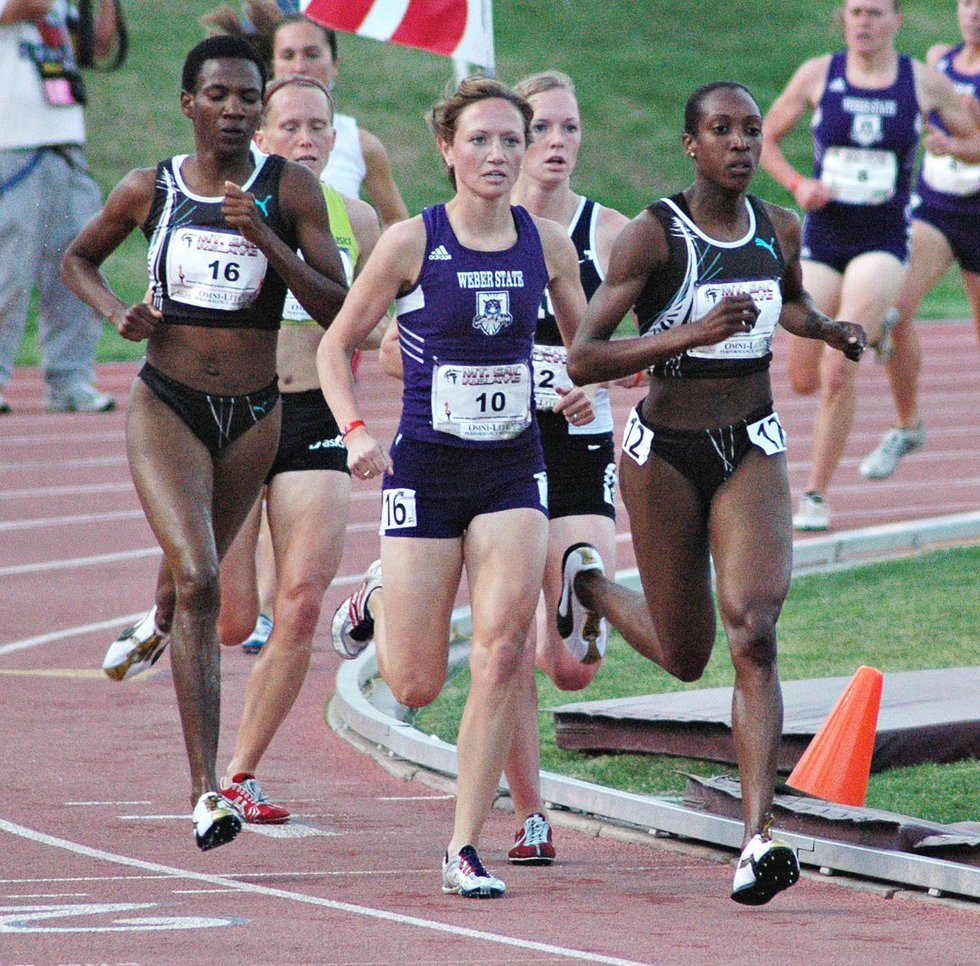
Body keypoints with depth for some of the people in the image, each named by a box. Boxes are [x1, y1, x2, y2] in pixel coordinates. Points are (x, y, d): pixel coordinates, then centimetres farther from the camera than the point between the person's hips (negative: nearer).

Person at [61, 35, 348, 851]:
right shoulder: (149, 191, 0)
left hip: (254, 415, 2)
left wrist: (266, 240, -21)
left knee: (198, 574, 20)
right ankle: (205, 789, -23)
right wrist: (115, 311, -2)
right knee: (198, 580, -20)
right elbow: (78, 258, 18)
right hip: (167, 407, -2)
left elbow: (337, 308, -9)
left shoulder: (290, 189, -3)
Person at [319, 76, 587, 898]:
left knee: (503, 649, -17)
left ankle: (466, 848, -7)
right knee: (417, 686, 2)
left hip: (513, 469, 2)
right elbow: (338, 346, 0)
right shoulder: (412, 243, -8)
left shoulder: (548, 243, 1)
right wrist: (356, 431, -16)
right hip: (426, 469, -2)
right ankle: (376, 602, 39)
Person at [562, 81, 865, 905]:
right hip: (665, 453, -2)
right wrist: (690, 334, -29)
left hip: (753, 451, 2)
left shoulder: (780, 231, 1)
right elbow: (581, 361, -17)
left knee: (753, 634, -18)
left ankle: (759, 838, -22)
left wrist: (827, 329, 2)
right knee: (685, 657, 10)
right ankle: (587, 583, 44)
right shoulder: (653, 236, -13)